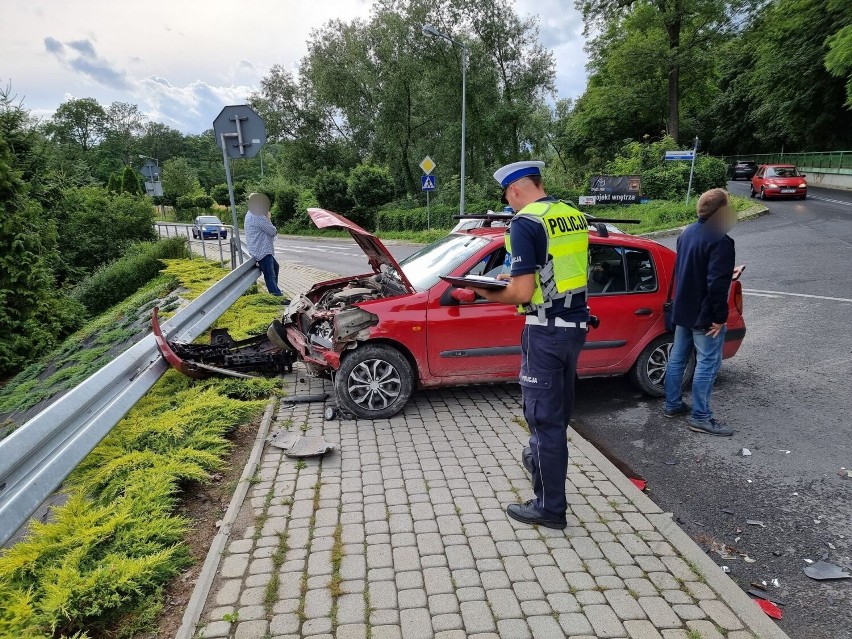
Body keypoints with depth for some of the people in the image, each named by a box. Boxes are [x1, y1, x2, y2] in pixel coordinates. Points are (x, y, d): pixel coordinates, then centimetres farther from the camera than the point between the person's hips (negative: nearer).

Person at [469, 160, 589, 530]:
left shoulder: (525, 223, -16)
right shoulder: (575, 216, 10)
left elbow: (522, 293, -21)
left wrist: (489, 294, -2)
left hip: (546, 330, -8)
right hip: (576, 323, 9)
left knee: (544, 414, 2)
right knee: (559, 406, 24)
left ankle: (550, 508, 14)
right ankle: (539, 459, 46)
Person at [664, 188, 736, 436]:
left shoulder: (688, 232, 7)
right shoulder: (720, 241, -21)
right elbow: (717, 283, -25)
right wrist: (719, 318, -19)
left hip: (683, 310, 9)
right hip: (704, 315, -9)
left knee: (677, 357, 15)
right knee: (708, 364, 0)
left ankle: (672, 404, 27)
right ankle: (700, 417, 7)